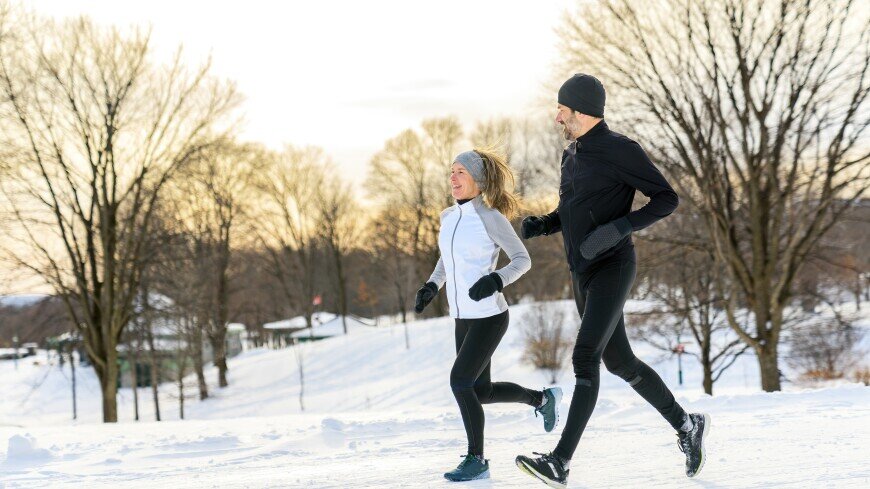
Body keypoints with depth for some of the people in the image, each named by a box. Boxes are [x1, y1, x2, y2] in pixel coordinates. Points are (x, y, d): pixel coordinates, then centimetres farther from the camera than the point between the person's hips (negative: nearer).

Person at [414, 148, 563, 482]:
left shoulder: (491, 217, -13)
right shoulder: (448, 217, 7)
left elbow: (522, 259, -9)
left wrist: (496, 280, -26)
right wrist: (431, 287, 8)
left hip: (488, 316, -8)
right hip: (463, 317, 8)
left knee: (460, 381, -15)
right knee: (481, 392, 12)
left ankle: (476, 459, -2)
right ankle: (543, 399, 36)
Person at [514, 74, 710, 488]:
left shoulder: (620, 150, -12)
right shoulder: (572, 155, 14)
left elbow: (667, 199, -11)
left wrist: (622, 227, -24)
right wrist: (541, 225, 4)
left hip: (612, 270, -9)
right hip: (582, 274, 9)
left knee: (584, 359, -19)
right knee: (620, 363, 14)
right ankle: (687, 426, 30)